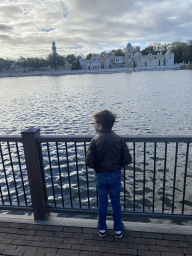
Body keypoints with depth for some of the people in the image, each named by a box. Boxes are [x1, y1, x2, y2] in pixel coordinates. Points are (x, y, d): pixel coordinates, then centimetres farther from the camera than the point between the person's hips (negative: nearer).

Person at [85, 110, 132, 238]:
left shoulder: (95, 141, -17)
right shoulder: (119, 139, -12)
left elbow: (89, 162, -18)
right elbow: (127, 159, -11)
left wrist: (97, 166, 3)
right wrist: (117, 164, 7)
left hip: (101, 176, -1)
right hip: (116, 175, 1)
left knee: (102, 203, 18)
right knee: (116, 203, 19)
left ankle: (102, 229, 36)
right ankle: (118, 229, 35)